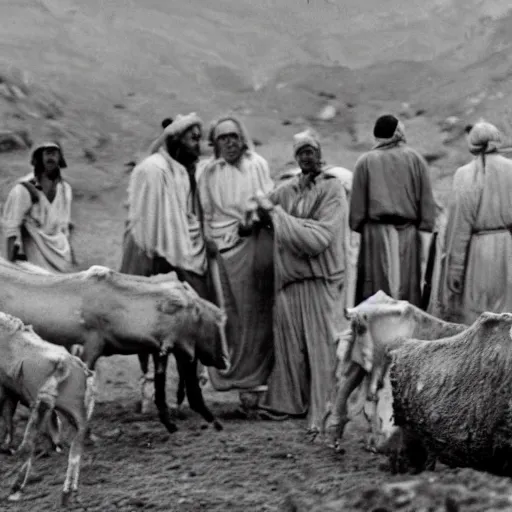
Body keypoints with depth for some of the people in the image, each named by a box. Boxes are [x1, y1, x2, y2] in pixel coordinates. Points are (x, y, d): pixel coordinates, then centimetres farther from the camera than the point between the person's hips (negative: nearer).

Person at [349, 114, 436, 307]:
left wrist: (356, 228, 7)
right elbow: (427, 200, 2)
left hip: (375, 234, -1)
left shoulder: (365, 161, 3)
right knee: (409, 294, 3)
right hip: (408, 235, 1)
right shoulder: (415, 159, 5)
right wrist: (426, 232, 3)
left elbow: (357, 205, 1)